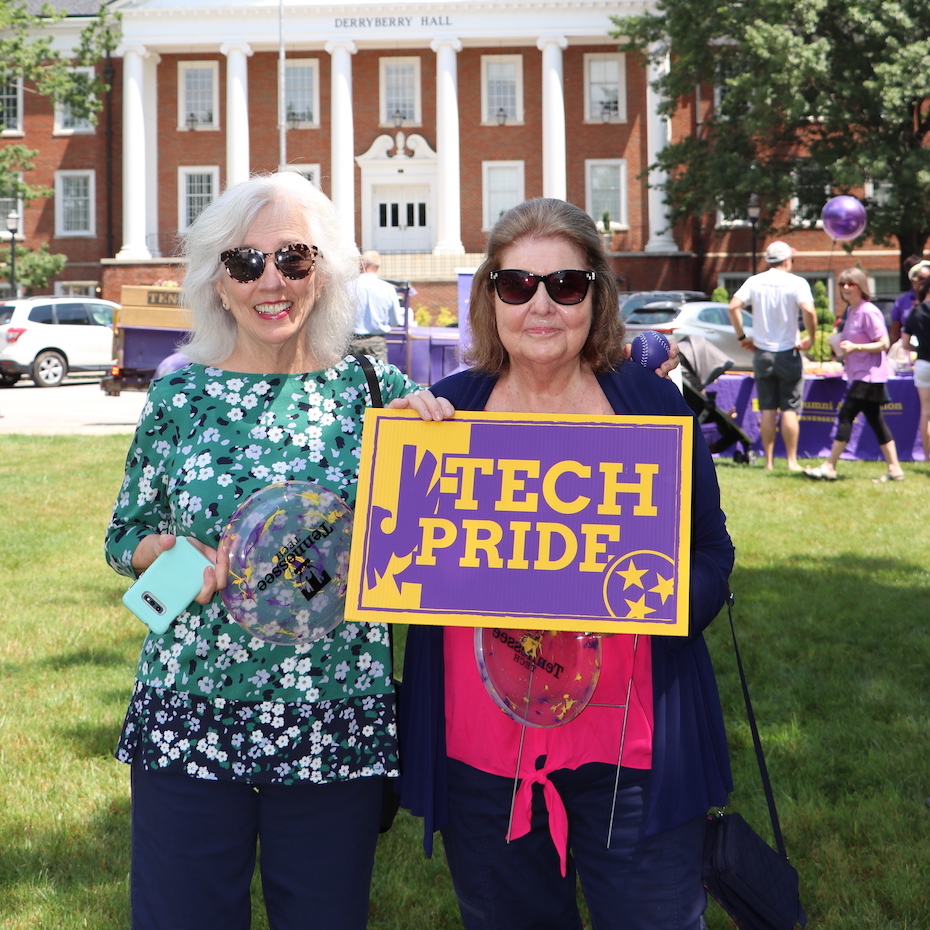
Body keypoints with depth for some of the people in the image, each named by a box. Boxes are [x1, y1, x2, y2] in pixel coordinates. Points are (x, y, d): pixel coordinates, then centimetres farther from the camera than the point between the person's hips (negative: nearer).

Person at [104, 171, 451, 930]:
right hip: (189, 720, 0)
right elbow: (124, 538, 10)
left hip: (337, 729, 0)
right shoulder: (180, 396, 2)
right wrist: (174, 554, -12)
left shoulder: (372, 387, 1)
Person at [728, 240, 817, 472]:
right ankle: (792, 461, 2)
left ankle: (769, 461, 9)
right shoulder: (796, 283, -7)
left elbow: (733, 306, -7)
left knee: (767, 410, 8)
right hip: (788, 354, -3)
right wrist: (810, 337, -7)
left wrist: (741, 337, 2)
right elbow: (808, 310, -21)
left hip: (762, 354, 3)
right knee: (790, 410, 2)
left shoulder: (754, 282, 2)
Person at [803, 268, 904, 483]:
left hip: (869, 375, -10)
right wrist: (843, 347, 9)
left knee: (846, 415, -11)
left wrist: (855, 347, -24)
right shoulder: (851, 311, 13)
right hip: (859, 375, 10)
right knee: (875, 420, 9)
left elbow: (884, 344, -17)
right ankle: (895, 469, 11)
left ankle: (828, 467, -9)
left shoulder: (868, 312, -14)